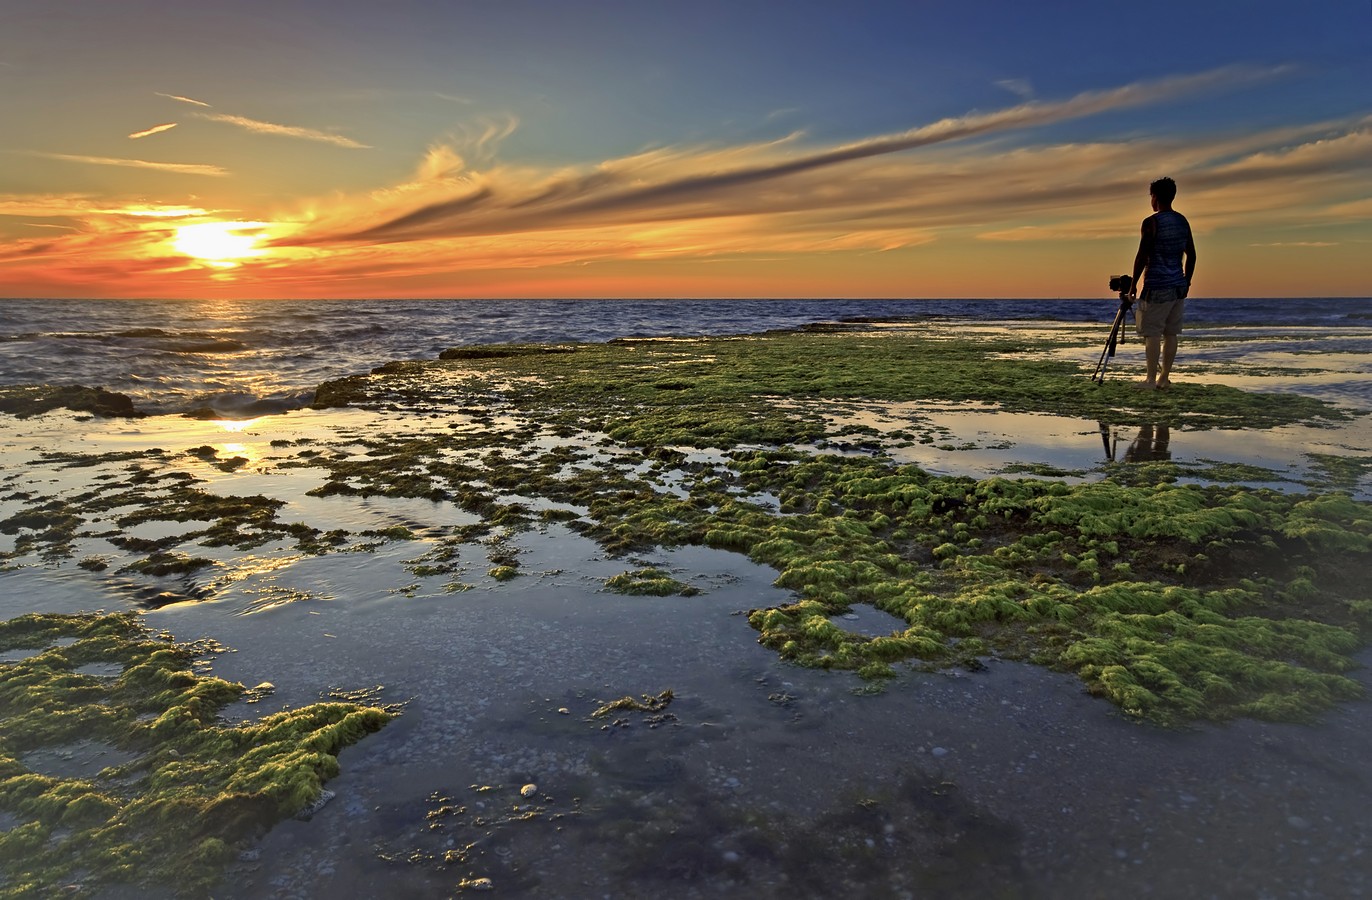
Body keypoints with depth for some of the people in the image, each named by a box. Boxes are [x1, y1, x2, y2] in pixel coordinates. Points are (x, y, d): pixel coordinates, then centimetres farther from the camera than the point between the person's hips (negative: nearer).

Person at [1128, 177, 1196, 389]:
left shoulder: (1151, 222, -11)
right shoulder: (1183, 221, 11)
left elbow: (1142, 256, -13)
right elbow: (1191, 255, 14)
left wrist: (1133, 284, -6)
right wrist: (1187, 281, 23)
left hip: (1157, 287, -7)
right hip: (1178, 286, 7)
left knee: (1152, 334, -4)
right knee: (1171, 333, 9)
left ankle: (1151, 379, -4)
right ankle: (1165, 378, 12)